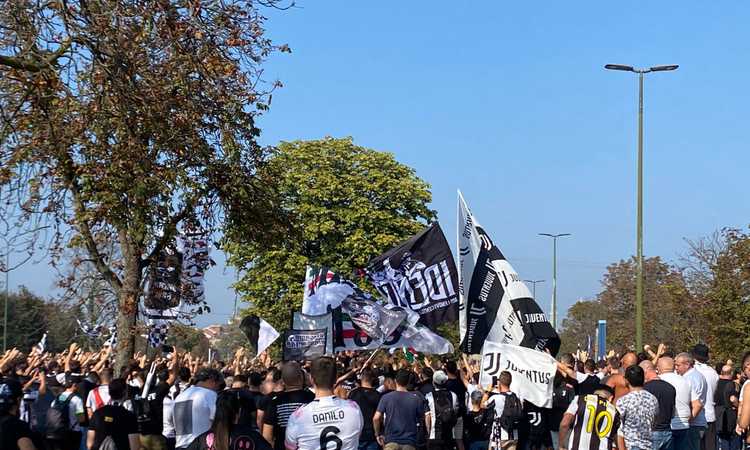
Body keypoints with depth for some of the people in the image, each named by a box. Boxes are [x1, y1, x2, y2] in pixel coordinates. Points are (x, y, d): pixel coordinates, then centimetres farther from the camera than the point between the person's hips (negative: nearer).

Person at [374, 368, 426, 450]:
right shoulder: (416, 398, 0)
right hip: (409, 443, 1)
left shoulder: (386, 397, -2)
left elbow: (376, 418, -8)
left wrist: (377, 434, 6)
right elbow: (421, 419, 7)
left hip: (391, 441, -1)